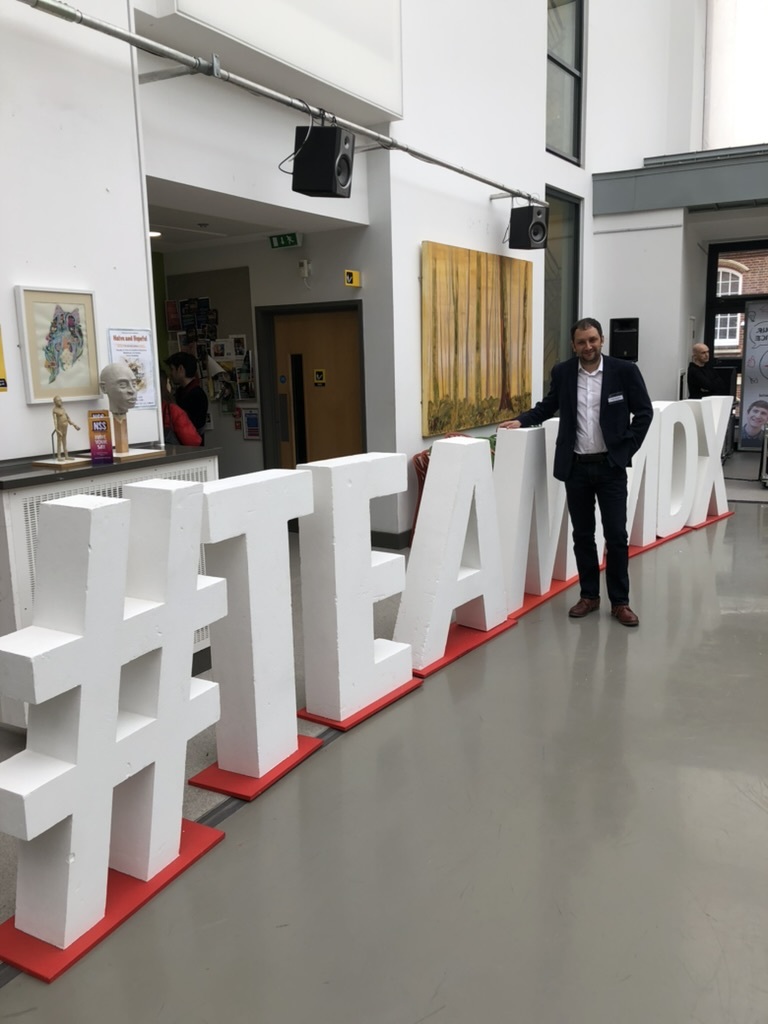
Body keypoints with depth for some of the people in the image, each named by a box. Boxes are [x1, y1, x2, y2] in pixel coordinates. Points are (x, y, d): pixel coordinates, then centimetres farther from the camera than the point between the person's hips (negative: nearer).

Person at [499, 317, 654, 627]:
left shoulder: (624, 370, -5)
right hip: (576, 467, 2)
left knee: (616, 535, 1)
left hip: (611, 465, -2)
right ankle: (589, 595, 24)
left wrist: (627, 449, -6)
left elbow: (644, 412, -1)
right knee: (582, 534, 10)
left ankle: (620, 602, 13)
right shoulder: (562, 373, 2)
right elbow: (548, 406, 14)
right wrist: (521, 421, -2)